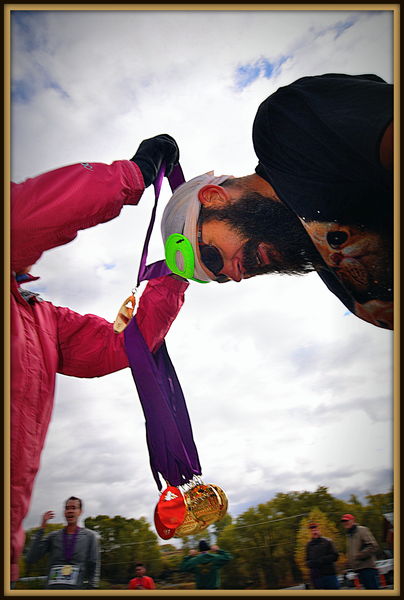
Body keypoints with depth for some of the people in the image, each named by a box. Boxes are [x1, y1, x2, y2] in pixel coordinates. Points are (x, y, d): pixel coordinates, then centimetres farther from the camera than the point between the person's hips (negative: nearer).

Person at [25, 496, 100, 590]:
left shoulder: (90, 536, 6)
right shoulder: (53, 536, 11)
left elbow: (94, 568, 5)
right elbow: (30, 558, -1)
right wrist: (42, 527, -4)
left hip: (77, 588, -2)